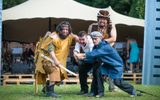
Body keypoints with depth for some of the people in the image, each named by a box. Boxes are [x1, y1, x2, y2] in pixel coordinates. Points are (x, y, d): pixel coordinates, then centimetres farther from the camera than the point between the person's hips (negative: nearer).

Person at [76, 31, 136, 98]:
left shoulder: (105, 47, -29)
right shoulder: (96, 47, -3)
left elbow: (94, 54, -41)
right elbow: (93, 59, -7)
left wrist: (83, 55, -46)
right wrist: (84, 58, -24)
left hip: (116, 65, -7)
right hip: (107, 65, 7)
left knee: (117, 82, -13)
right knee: (97, 71, -15)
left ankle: (131, 90, 12)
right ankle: (100, 92, -7)